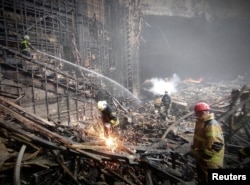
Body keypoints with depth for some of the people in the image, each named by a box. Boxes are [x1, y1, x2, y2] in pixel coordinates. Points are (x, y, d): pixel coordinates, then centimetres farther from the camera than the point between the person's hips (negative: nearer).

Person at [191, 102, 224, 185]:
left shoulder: (212, 125, -26)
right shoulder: (201, 122, 6)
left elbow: (216, 145, -30)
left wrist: (205, 156, -24)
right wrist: (193, 148, 13)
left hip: (210, 162, -9)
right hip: (201, 158, 10)